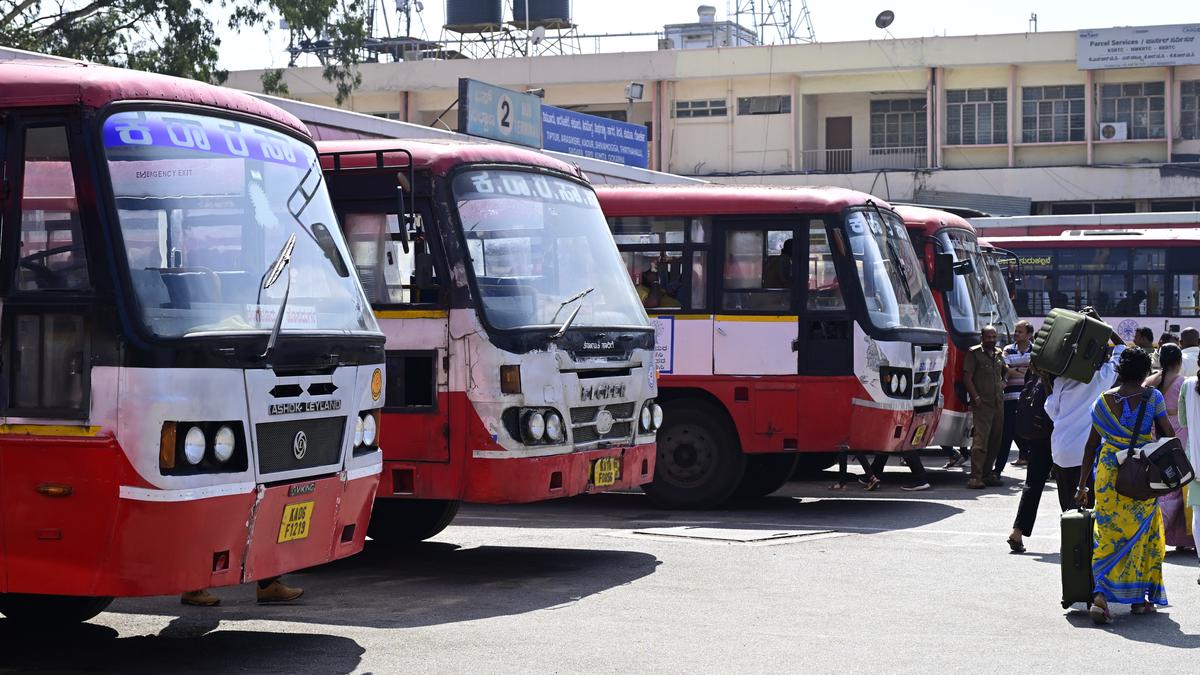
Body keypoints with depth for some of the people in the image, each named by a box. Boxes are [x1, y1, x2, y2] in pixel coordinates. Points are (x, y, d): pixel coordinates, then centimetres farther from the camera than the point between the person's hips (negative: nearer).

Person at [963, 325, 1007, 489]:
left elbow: (1005, 371, 35)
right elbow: (967, 378, -6)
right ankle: (976, 477, -18)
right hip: (982, 404, -7)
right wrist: (976, 397, -15)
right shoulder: (974, 353, -2)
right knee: (980, 440, -15)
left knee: (995, 440, 8)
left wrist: (1003, 382, 14)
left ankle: (988, 473, 17)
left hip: (998, 404, 7)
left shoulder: (999, 354, 17)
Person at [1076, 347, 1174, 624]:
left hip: (1108, 473, 2)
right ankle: (1140, 598, 18)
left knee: (1109, 535, 3)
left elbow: (1092, 444, 8)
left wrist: (1082, 485, 13)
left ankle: (1100, 595, -15)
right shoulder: (1152, 397, -4)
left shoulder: (1103, 400, 4)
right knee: (1142, 534, 12)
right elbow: (1168, 435, -5)